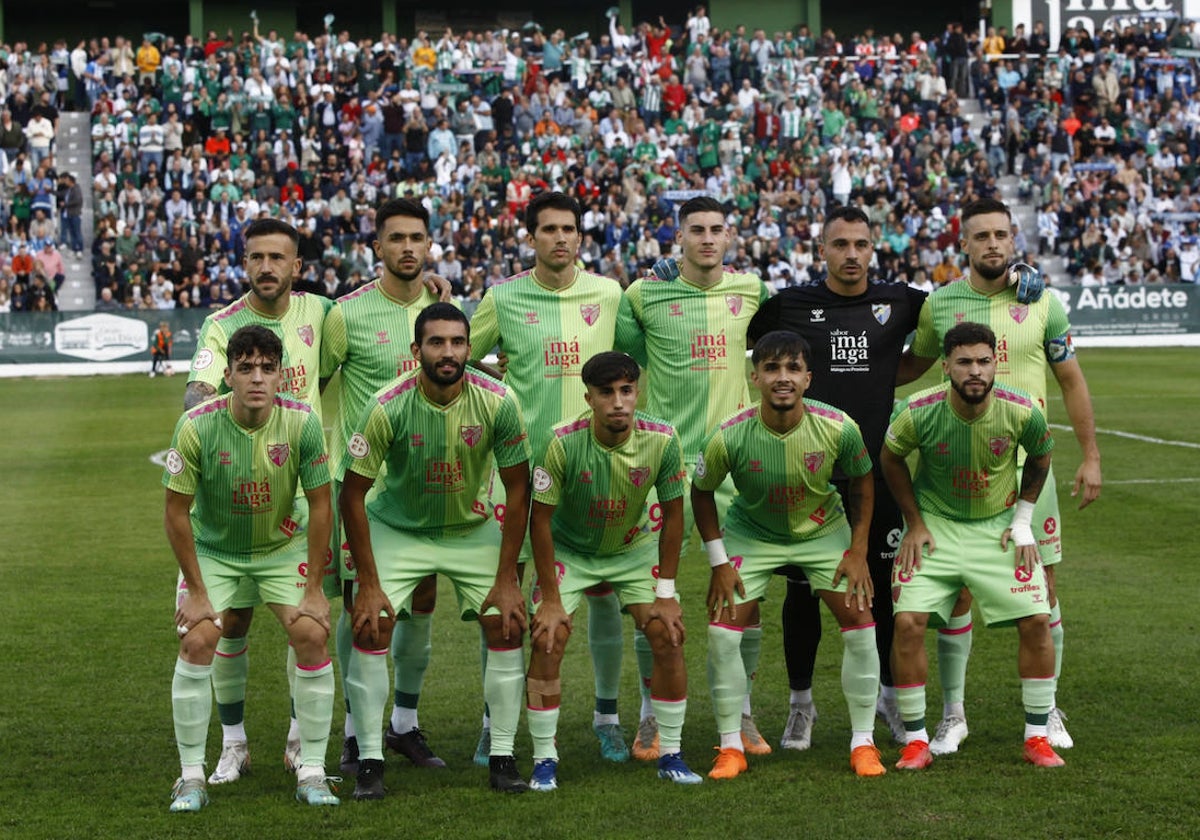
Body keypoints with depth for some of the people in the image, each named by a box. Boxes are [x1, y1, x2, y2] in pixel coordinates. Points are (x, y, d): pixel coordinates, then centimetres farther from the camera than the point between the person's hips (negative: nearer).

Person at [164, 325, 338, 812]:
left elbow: (320, 505, -10)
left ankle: (311, 773, -2)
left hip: (282, 547, 1)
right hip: (212, 549, -1)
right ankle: (191, 777, -4)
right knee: (197, 641, -18)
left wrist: (313, 589, -10)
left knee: (312, 635, -15)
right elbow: (176, 512, -14)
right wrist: (197, 592, -13)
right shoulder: (197, 426, -23)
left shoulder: (302, 423, -20)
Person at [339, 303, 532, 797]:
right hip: (397, 529, -1)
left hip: (472, 529, 2)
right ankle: (370, 761, -5)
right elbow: (352, 494, -17)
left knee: (507, 625, -9)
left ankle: (502, 758, 2)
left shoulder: (497, 402, -21)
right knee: (370, 627, -15)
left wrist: (506, 579, -12)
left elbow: (517, 489, -10)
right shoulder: (387, 406, -25)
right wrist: (368, 585, -18)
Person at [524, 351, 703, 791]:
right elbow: (540, 519, -19)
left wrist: (666, 593, -8)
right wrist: (551, 599, -18)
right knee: (547, 641, -17)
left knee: (668, 636, -10)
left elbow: (673, 513, -8)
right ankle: (544, 760, -3)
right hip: (568, 550, -2)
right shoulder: (562, 441, -28)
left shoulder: (662, 440, -21)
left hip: (634, 548, 2)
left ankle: (670, 754, 4)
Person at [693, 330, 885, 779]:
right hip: (750, 534, -1)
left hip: (824, 531, 1)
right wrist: (719, 562, -11)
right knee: (722, 631, -11)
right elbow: (701, 491, -9)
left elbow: (862, 481, -5)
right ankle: (731, 747, 5)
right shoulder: (729, 436, -28)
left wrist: (858, 552, -8)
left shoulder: (838, 427, -26)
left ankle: (863, 743, 8)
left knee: (859, 622, -7)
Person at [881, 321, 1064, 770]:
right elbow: (890, 459, -1)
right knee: (908, 623, -14)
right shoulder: (919, 412, -22)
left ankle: (1037, 737, 7)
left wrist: (1023, 521, 1)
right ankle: (915, 742, 1)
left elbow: (1040, 457, 3)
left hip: (999, 526, 1)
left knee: (1037, 620, -9)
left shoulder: (1022, 412, -20)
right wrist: (915, 525, -1)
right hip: (935, 526, -1)